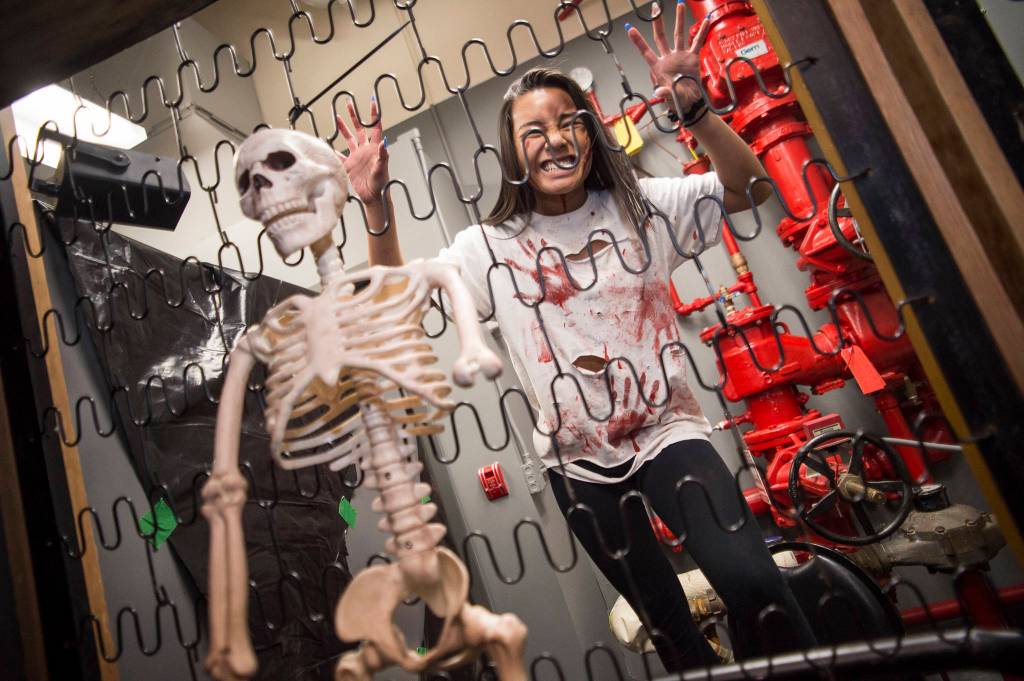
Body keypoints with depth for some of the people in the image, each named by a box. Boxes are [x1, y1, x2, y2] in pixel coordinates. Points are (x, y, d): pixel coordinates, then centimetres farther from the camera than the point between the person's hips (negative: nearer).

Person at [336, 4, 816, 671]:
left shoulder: (640, 205, -4)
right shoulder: (492, 245, -4)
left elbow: (749, 185, -6)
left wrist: (694, 108, -21)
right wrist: (378, 207, -18)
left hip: (668, 430, -1)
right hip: (579, 461, 1)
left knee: (751, 579, -23)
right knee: (670, 626, 14)